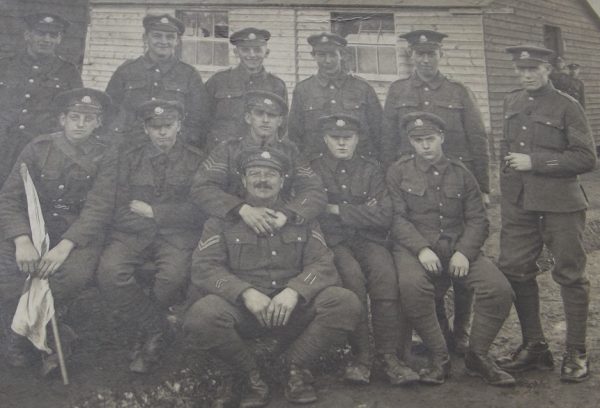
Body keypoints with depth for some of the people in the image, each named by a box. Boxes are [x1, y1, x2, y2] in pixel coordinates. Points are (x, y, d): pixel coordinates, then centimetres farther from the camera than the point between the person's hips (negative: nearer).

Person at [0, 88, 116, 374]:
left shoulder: (106, 158, 0)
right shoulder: (38, 148, 2)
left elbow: (98, 209, -11)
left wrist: (64, 247, -27)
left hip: (79, 232, -1)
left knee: (75, 272, -32)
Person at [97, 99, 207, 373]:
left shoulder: (196, 160, 9)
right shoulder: (129, 158, 17)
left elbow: (197, 209, -2)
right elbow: (120, 206, 6)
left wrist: (152, 212, -4)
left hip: (177, 233, -2)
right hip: (133, 232, 2)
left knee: (173, 275, -34)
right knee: (109, 271, -28)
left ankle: (148, 332, -2)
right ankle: (159, 330, -10)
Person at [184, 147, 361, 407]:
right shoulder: (223, 218, 6)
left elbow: (323, 264, 1)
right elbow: (203, 267, -5)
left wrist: (294, 291, -20)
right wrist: (245, 292, -21)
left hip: (294, 307, 1)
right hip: (242, 306, -1)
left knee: (346, 303, -24)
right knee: (201, 316, -32)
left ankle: (295, 364, 0)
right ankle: (252, 374, -4)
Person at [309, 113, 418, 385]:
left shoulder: (371, 169, 15)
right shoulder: (313, 170, 10)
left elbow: (384, 216, 0)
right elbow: (314, 216, 0)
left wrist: (339, 210, -5)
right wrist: (361, 213, -2)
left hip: (369, 240, 2)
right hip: (333, 242, -2)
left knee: (385, 273, -30)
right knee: (352, 275, -33)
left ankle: (388, 355, -24)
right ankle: (360, 355, -23)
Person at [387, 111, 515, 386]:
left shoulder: (461, 173, 15)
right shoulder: (398, 172, 8)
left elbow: (478, 219, 8)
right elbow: (397, 217, -3)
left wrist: (464, 252, -10)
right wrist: (421, 249, -18)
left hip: (458, 247, 3)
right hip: (415, 247, -2)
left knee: (500, 289, -20)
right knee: (412, 285, -36)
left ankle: (477, 356, 3)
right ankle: (439, 358, -15)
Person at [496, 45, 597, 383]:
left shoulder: (567, 107, -5)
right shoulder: (511, 103, 13)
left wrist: (534, 162, -15)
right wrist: (510, 161, 11)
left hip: (561, 203, -5)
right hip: (519, 203, 6)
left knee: (571, 275, 4)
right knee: (514, 270, 6)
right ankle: (535, 347, 21)